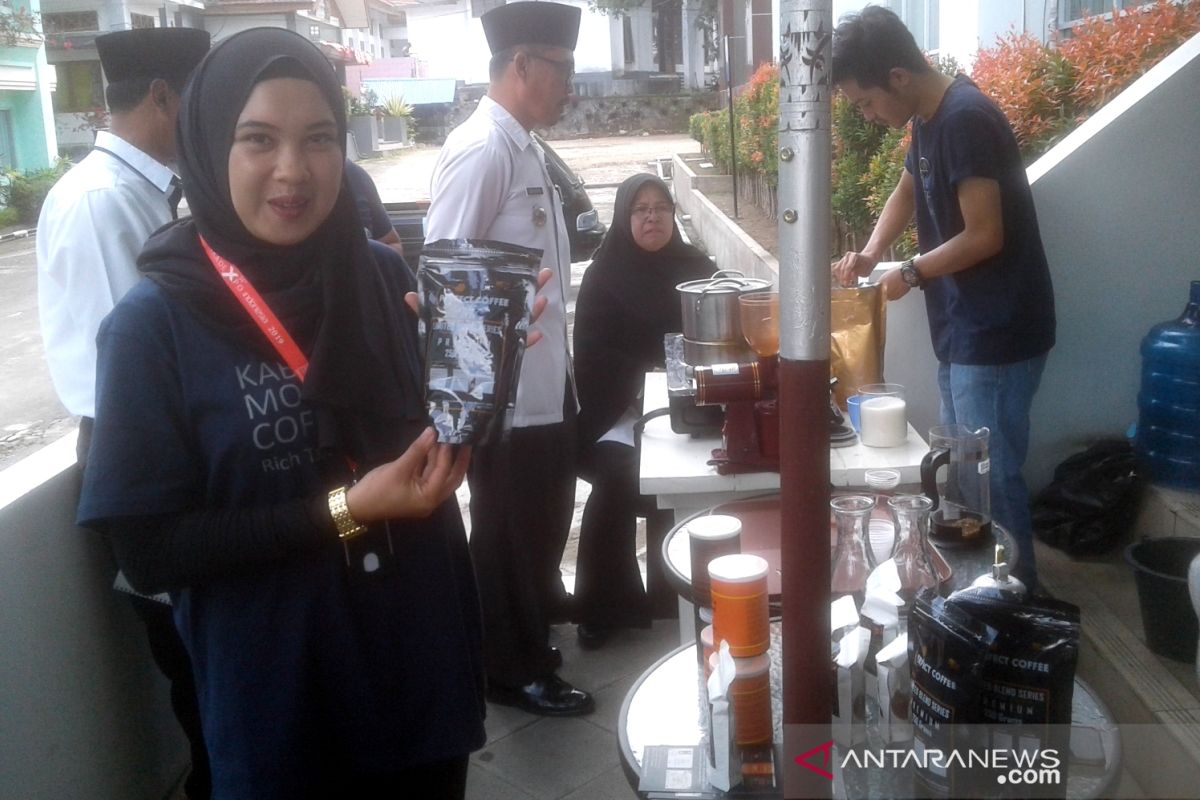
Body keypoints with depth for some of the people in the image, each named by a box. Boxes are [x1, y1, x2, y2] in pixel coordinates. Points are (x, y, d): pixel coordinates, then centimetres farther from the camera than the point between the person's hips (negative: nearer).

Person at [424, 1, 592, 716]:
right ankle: (515, 672, 26)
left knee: (539, 526, 23)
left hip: (545, 383, 9)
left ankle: (529, 642, 44)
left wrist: (559, 362, 17)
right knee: (509, 533, 7)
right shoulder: (481, 151, -18)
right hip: (505, 393, -9)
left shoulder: (525, 149, 10)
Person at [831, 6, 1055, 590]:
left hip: (996, 336, -10)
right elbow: (907, 191, 25)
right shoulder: (929, 118, 9)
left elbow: (985, 237, -23)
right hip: (963, 331, 10)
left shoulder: (966, 119, -21)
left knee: (993, 480, 0)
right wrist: (870, 253, 8)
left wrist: (910, 274, -9)